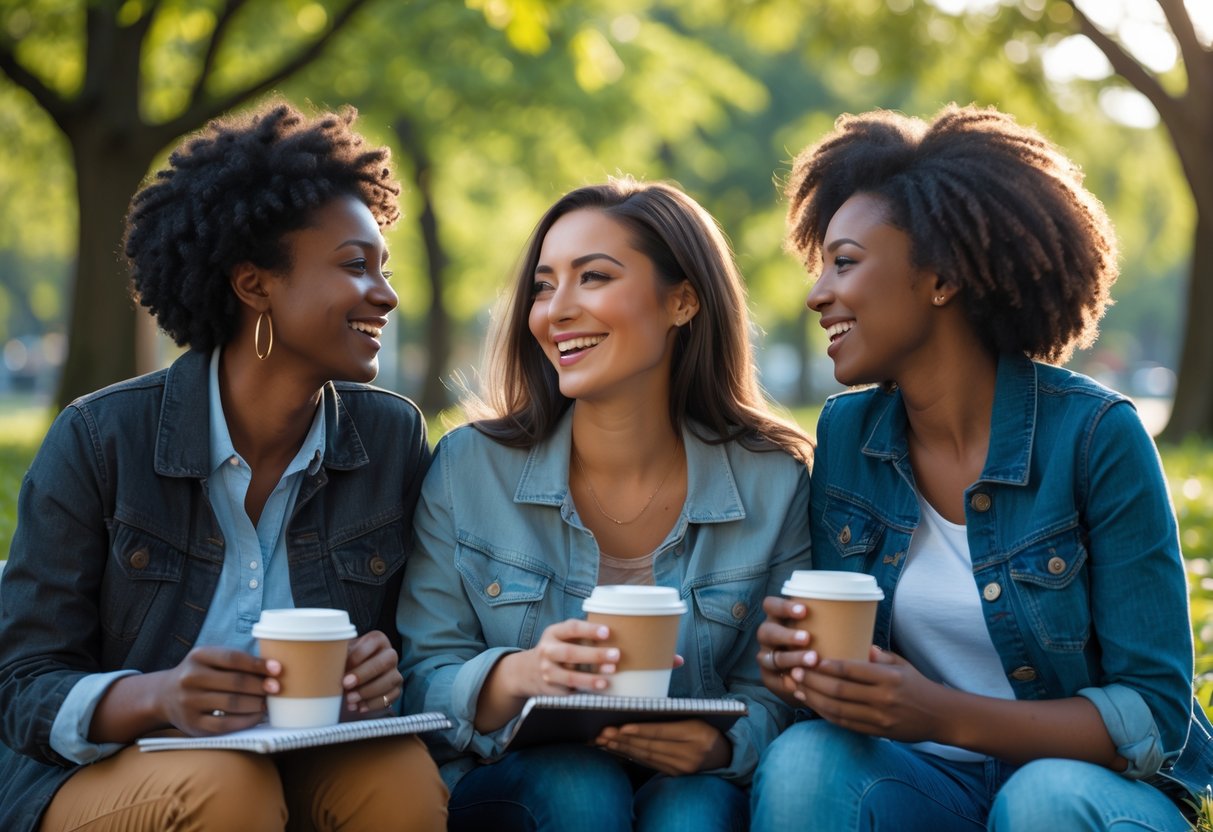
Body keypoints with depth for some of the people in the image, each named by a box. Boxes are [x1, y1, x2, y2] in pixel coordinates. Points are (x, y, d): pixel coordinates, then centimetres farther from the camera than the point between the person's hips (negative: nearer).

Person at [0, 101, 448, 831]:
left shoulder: (394, 438, 0)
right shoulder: (99, 441, -9)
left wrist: (390, 669, -17)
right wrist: (158, 696, -29)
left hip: (312, 770, 3)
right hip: (116, 768, -3)